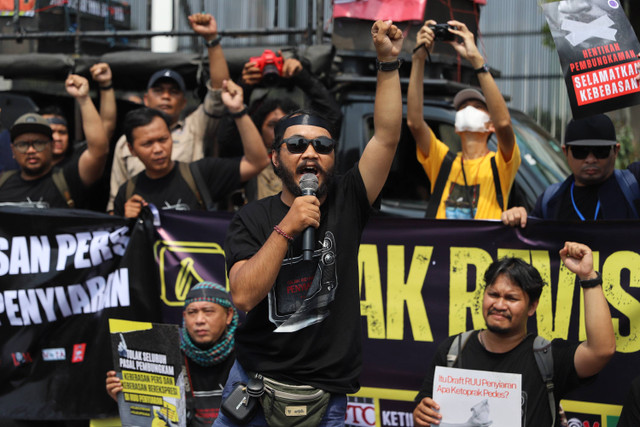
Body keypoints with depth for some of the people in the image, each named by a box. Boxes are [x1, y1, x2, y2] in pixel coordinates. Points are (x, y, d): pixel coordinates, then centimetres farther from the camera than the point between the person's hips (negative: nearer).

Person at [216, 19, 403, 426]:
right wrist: (286, 229, -23)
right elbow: (243, 296, -16)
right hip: (254, 387, 0)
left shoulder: (345, 204, 0)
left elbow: (386, 137, -10)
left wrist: (389, 62, -17)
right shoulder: (253, 219, -2)